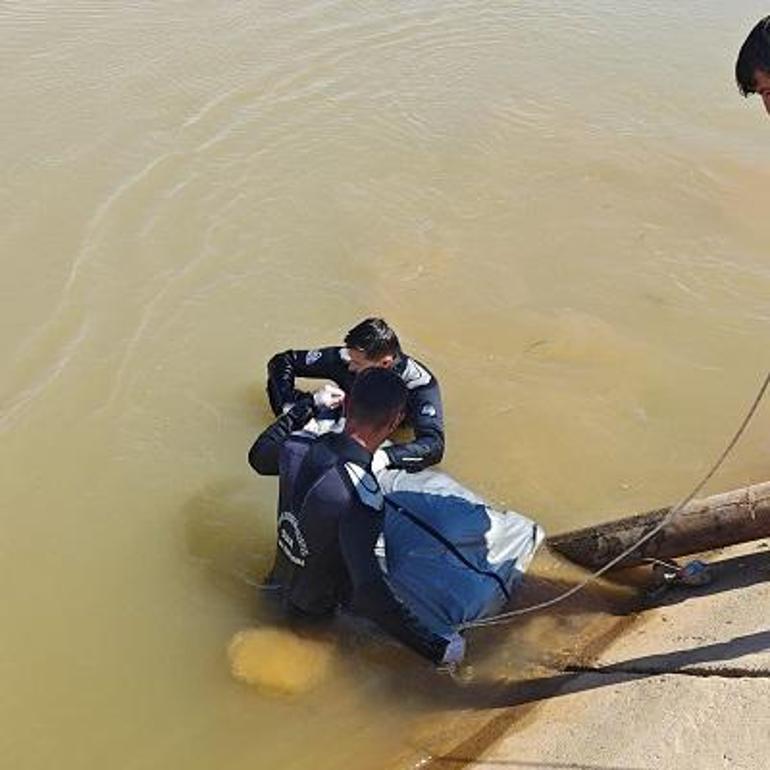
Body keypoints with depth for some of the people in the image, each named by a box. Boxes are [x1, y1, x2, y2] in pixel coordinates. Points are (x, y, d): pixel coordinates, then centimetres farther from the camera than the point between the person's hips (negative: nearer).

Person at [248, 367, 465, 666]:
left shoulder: (299, 446, -16)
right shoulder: (361, 497, -38)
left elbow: (258, 457, 9)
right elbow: (369, 593, -40)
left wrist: (309, 404, 15)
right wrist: (436, 648, -34)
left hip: (278, 588, 7)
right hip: (316, 616, -7)